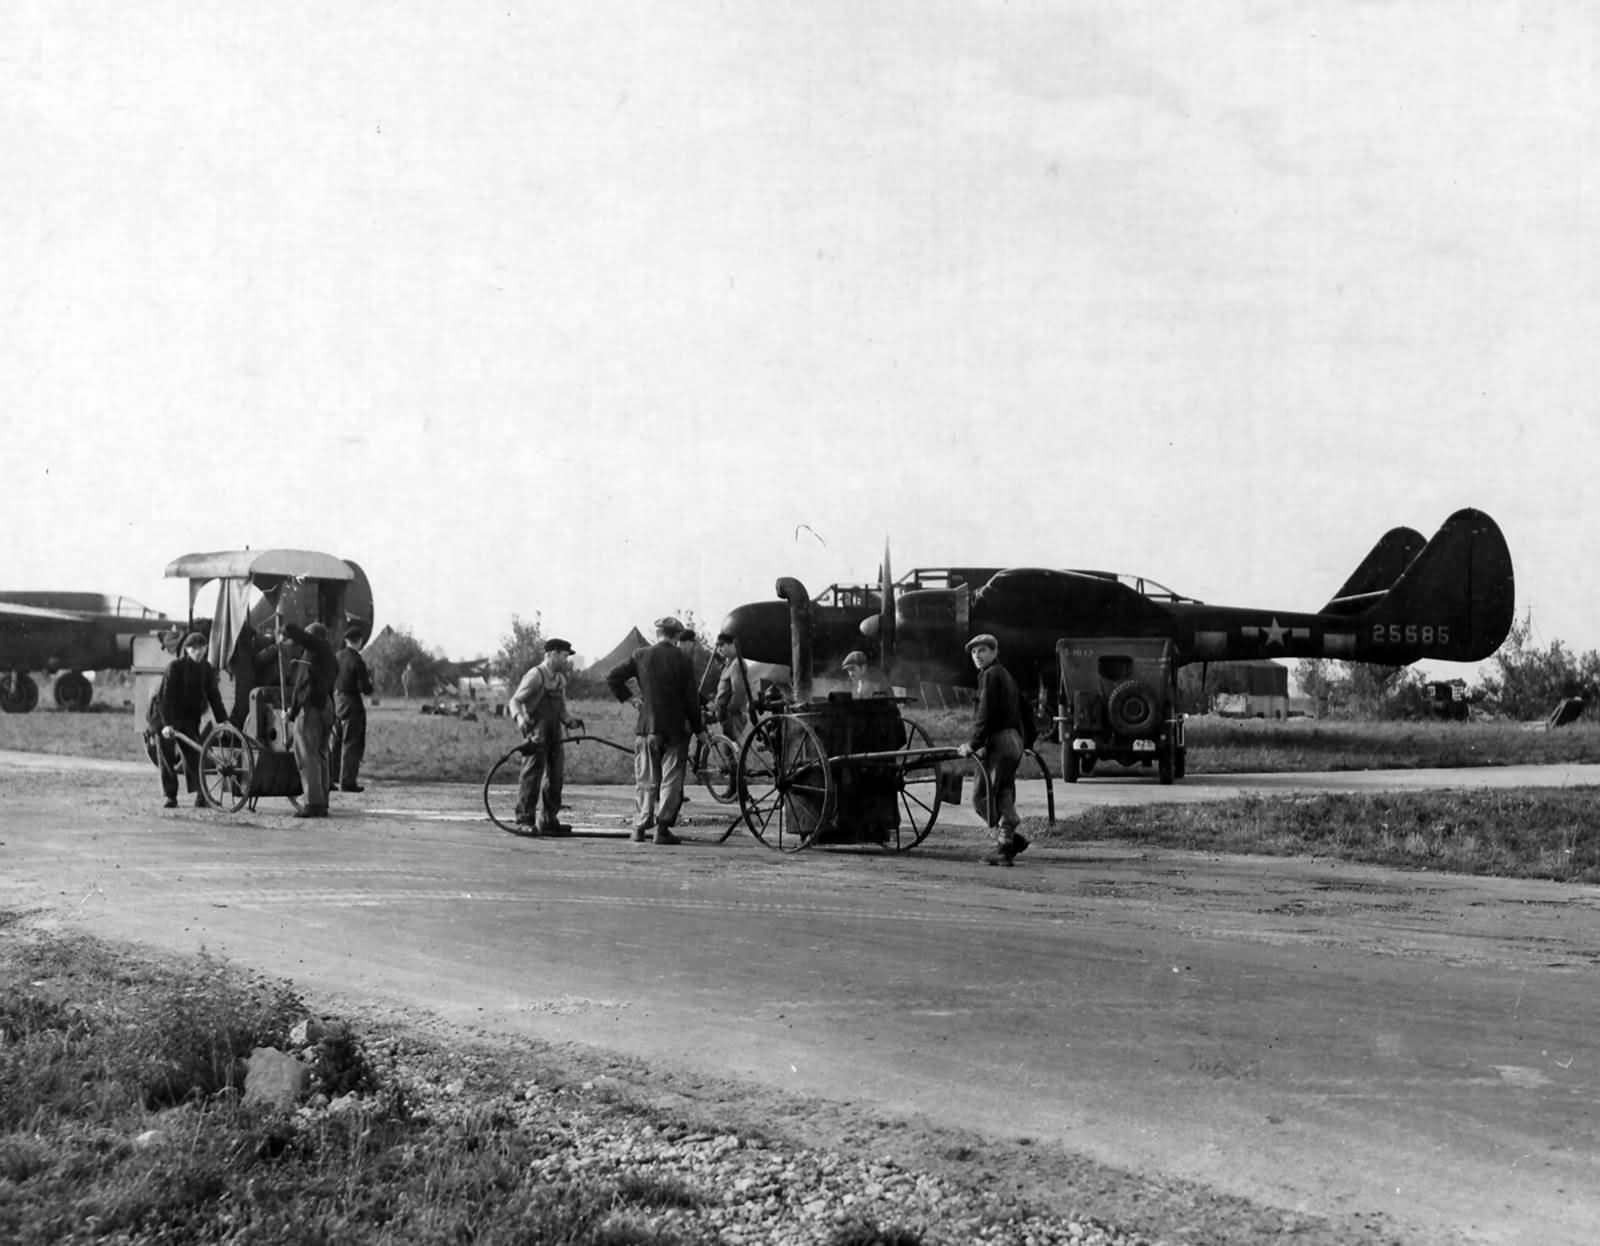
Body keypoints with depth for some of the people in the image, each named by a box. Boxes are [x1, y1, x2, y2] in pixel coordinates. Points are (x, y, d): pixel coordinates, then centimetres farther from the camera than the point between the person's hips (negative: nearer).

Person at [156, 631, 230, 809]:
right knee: (167, 757, -1)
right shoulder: (175, 666, -16)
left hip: (190, 718, 3)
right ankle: (170, 796, 7)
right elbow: (167, 696, -22)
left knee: (192, 755, -9)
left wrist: (223, 721, -11)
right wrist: (167, 724, -31)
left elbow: (214, 696, -2)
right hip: (169, 718, -3)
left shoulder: (206, 669, -2)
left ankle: (200, 794, -8)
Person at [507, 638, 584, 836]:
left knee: (556, 775, 8)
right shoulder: (535, 676, -10)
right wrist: (520, 718, -31)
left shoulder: (560, 679, 14)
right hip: (536, 733, -8)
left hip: (554, 733, 8)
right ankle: (524, 820, -6)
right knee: (533, 774, -9)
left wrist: (570, 721, 2)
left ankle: (549, 819, 17)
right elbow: (515, 700, -12)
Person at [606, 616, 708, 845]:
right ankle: (663, 828, -3)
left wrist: (628, 697, 5)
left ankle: (640, 827, 9)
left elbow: (612, 677, -2)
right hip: (675, 728, -2)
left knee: (645, 781, 11)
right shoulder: (682, 660, -6)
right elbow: (691, 699, -4)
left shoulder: (641, 656, 1)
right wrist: (699, 729, 3)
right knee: (671, 780, 2)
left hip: (647, 727, 3)